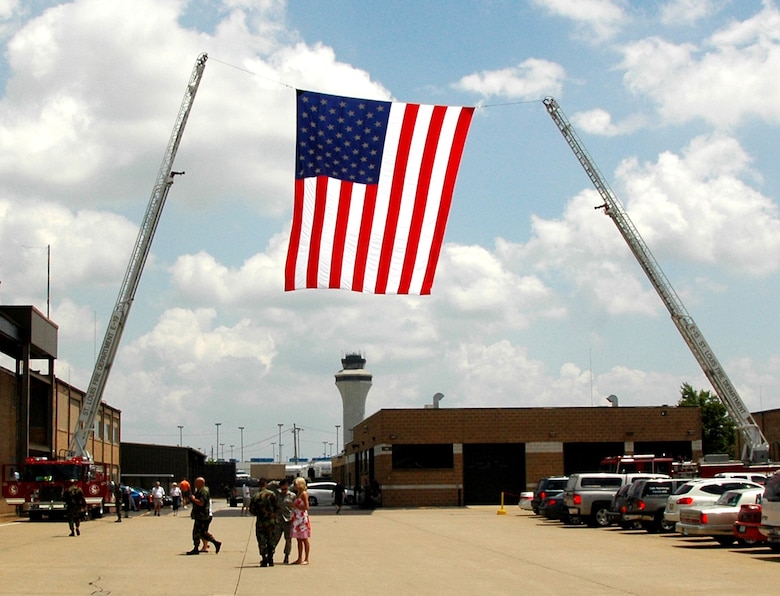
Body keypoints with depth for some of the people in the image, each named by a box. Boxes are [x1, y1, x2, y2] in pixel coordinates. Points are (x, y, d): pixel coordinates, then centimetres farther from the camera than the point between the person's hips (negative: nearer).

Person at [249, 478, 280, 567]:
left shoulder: (256, 496, -5)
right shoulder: (272, 494, -5)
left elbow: (251, 510, -1)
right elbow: (277, 507, -4)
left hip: (260, 522, -1)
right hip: (271, 521, 1)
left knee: (262, 542, 5)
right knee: (271, 541, 12)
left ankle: (264, 561, 0)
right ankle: (270, 560, 13)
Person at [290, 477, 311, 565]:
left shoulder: (304, 494, -11)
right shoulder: (297, 494, 16)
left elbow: (306, 507, -17)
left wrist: (295, 506, -15)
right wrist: (293, 506, 7)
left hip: (303, 519, -9)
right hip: (296, 519, 9)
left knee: (304, 539, -3)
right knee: (299, 540, 11)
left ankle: (306, 559, 1)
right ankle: (299, 559, 16)